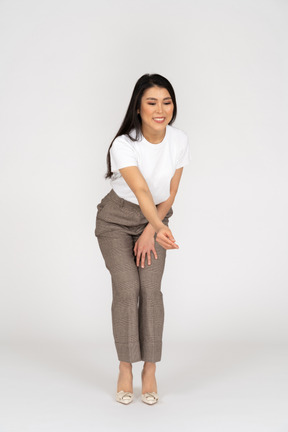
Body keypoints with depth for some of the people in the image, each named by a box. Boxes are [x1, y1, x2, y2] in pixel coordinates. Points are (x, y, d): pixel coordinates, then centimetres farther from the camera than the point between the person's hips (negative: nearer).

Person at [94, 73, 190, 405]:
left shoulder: (179, 140, -13)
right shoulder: (124, 145, -27)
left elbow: (170, 193, -5)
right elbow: (141, 190, -41)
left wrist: (150, 232, -12)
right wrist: (160, 228, -57)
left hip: (154, 218, 3)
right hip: (116, 219, -3)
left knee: (151, 288, -11)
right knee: (127, 288, -14)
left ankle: (150, 371, -2)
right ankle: (125, 369, 0)